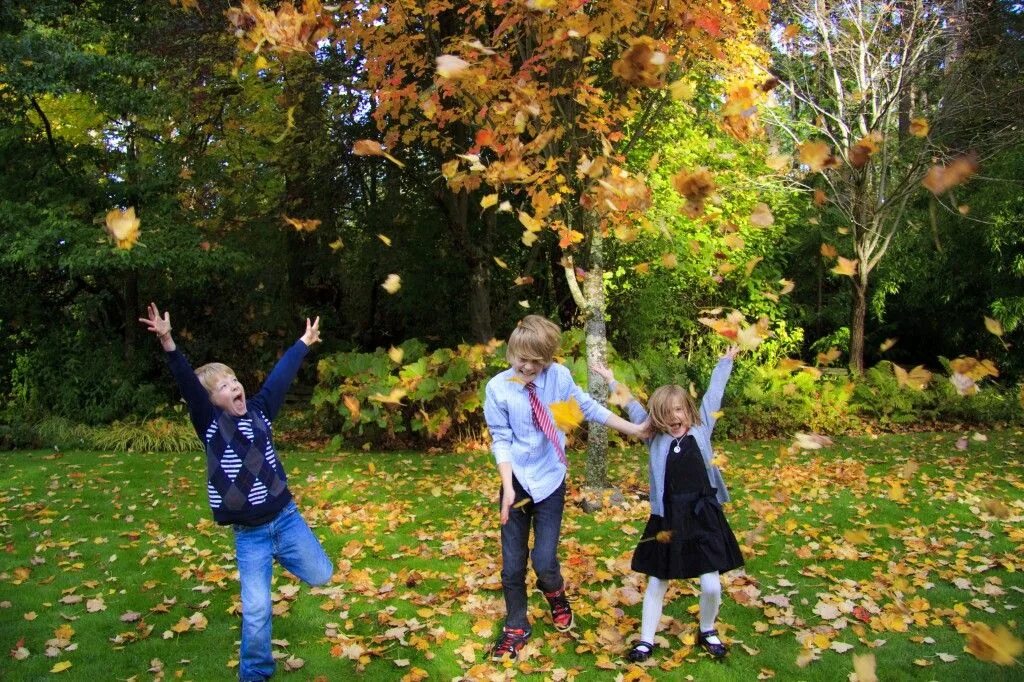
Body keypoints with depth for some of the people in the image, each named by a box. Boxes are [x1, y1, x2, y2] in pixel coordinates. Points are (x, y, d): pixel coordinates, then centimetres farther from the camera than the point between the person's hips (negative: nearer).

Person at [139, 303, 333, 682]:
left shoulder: (259, 411, 2)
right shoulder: (210, 423, -8)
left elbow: (280, 376, 11)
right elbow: (188, 384, -22)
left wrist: (304, 343, 22)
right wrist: (167, 343, -35)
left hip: (286, 519, 3)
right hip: (249, 534, -3)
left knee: (320, 575, 9)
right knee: (256, 609, 0)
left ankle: (280, 556, 39)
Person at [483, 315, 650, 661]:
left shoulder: (559, 376, -11)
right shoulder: (498, 387, -14)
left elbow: (589, 407, 2)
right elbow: (501, 440, -10)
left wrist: (634, 429, 7)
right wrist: (508, 487, -17)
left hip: (551, 480, 0)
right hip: (516, 481, 0)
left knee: (544, 560, -3)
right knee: (512, 564, 8)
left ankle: (556, 596, 34)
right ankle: (516, 628, 31)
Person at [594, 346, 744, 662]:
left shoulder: (702, 429, 3)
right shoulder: (655, 438, 2)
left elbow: (713, 393, 10)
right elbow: (633, 407, 10)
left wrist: (725, 362, 18)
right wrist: (612, 381, 15)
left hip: (703, 517, 0)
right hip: (667, 519, 0)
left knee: (711, 584, 2)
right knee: (657, 583, 9)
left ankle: (707, 632, 29)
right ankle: (646, 640, 22)